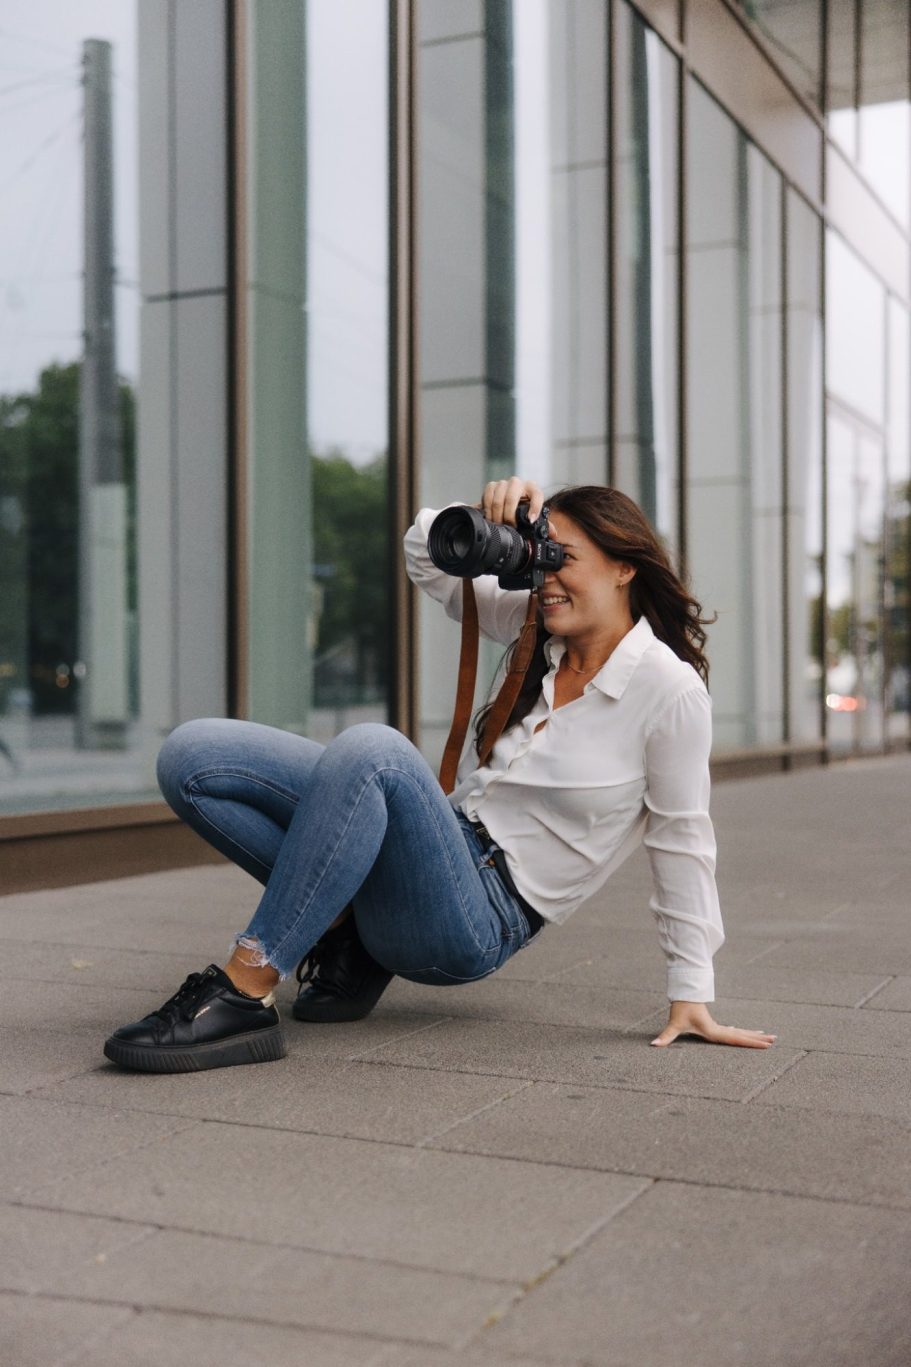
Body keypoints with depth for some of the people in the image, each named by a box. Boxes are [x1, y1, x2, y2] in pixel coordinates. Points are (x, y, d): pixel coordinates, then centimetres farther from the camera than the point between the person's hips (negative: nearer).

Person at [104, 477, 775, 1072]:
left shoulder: (670, 690, -7)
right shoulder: (540, 629, 11)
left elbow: (682, 841, -4)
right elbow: (429, 560, 17)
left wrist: (691, 996, -2)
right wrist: (492, 516, -4)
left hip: (486, 916, -7)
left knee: (372, 748, -39)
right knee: (190, 758, -7)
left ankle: (242, 996, -32)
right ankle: (344, 921, 0)